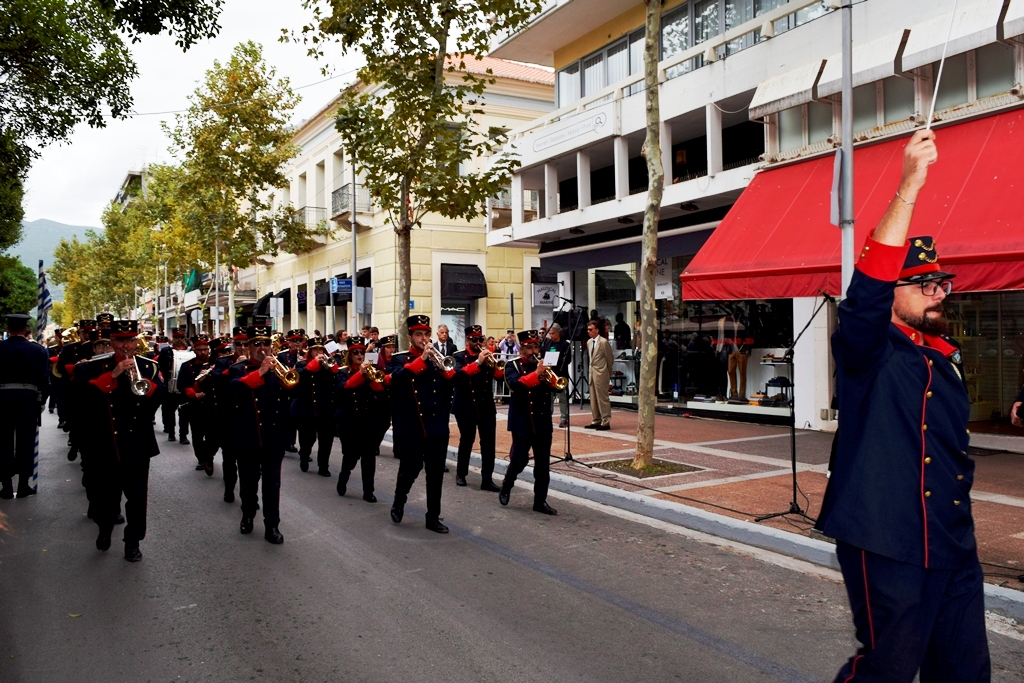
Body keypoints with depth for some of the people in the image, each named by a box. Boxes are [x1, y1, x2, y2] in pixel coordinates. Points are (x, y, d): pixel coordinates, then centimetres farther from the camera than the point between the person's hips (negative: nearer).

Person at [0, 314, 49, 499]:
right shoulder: (39, 350, -2)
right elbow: (44, 379, -2)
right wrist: (41, 401, 10)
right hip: (28, 398, 0)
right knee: (26, 442, 6)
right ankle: (24, 485, 8)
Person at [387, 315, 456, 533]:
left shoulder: (437, 359, 10)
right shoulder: (399, 359, 1)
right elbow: (397, 377, -21)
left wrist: (444, 367, -18)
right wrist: (422, 358, -26)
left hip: (437, 426, 3)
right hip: (410, 427, -3)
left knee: (436, 473, 6)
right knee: (410, 469, 2)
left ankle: (433, 517, 16)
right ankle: (398, 503, 29)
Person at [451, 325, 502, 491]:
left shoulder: (487, 355, 8)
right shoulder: (459, 356, -3)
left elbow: (501, 377, -2)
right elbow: (458, 375, -24)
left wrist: (494, 365, -21)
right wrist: (477, 362, -31)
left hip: (487, 406, 3)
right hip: (466, 406, -3)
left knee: (489, 442, -3)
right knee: (466, 440, 8)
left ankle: (487, 479, -1)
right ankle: (461, 474, 26)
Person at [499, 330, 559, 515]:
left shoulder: (542, 366, 11)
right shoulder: (512, 365, -3)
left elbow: (557, 385, 3)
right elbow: (514, 384, -23)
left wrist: (550, 377, -16)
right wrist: (536, 374, -29)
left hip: (543, 423, 4)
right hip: (522, 422, -4)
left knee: (543, 464, 4)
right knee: (519, 460, -2)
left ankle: (540, 501, 12)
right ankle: (506, 488, 24)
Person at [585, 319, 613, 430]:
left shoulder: (604, 342, -11)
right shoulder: (589, 342, 12)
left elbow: (609, 359, -5)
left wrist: (608, 374, 3)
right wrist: (592, 370, 11)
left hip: (601, 374, -8)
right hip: (592, 373, 8)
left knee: (603, 398, -4)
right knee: (593, 399, 11)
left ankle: (605, 422, 2)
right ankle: (596, 421, 19)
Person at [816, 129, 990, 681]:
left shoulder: (945, 356, 14)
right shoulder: (869, 350, -9)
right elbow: (868, 287, -29)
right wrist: (910, 186, -29)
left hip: (954, 548, 8)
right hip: (889, 547, -7)